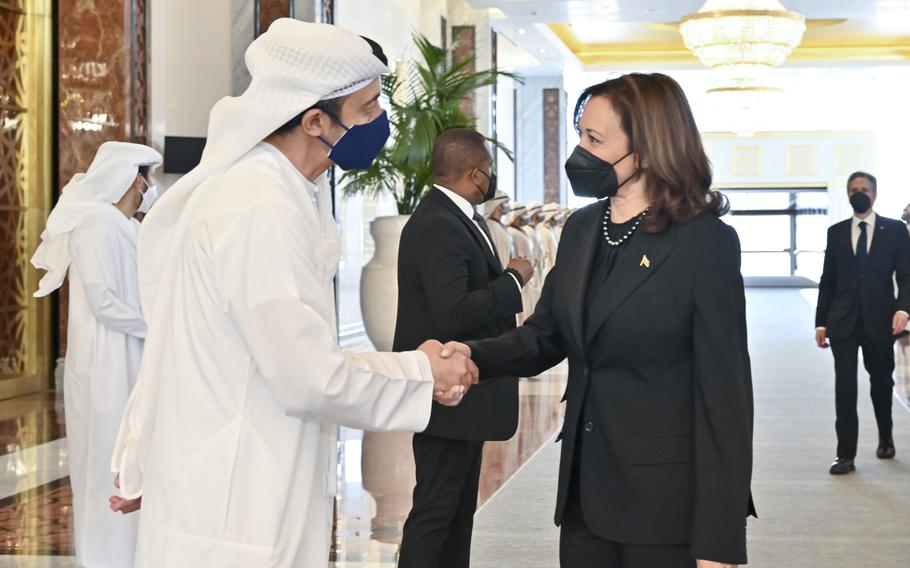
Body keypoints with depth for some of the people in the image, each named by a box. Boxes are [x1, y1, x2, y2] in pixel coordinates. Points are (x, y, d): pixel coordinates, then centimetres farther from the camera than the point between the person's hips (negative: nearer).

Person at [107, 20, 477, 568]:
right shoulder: (261, 210, -23)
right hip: (233, 509, -9)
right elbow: (310, 378, -23)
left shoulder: (263, 186, 8)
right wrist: (423, 373, -9)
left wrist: (142, 463, 17)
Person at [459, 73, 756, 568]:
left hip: (666, 505, -6)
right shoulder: (581, 230, 8)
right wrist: (470, 358, -12)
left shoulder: (706, 242, -12)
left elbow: (724, 393, -14)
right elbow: (544, 336, 9)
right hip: (585, 490, 6)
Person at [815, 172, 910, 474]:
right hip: (843, 322, 1)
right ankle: (846, 455, -1)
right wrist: (821, 322, 3)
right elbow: (827, 280, 8)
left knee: (882, 382, 14)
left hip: (879, 321, 0)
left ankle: (885, 438, 37)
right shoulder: (836, 232, 7)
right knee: (844, 388, -4)